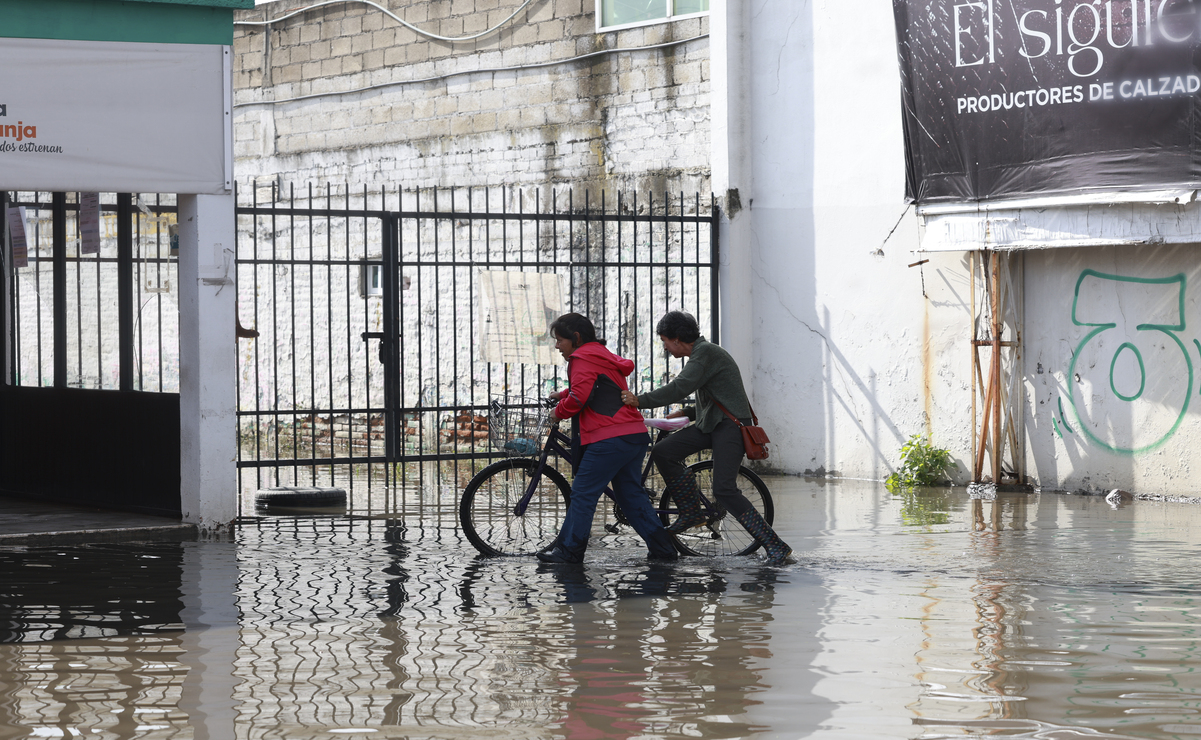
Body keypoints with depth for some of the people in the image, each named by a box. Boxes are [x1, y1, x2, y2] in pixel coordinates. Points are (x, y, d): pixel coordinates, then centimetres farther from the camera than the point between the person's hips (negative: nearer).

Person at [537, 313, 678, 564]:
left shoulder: (583, 358, -6)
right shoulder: (604, 355, 24)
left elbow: (579, 398, -15)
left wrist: (559, 411, 1)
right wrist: (564, 394, 30)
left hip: (610, 439, -10)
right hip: (636, 435, 10)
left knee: (583, 493, -2)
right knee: (630, 494, 15)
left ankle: (569, 549, 0)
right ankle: (662, 547, 12)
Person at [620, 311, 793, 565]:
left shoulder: (706, 352, -13)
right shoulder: (700, 353, 19)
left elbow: (680, 388, -24)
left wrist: (640, 401, -22)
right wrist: (685, 414, 21)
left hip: (731, 425, -10)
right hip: (710, 424, 10)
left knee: (724, 490, -20)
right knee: (662, 453, -3)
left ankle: (776, 547, -18)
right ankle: (691, 514, 7)